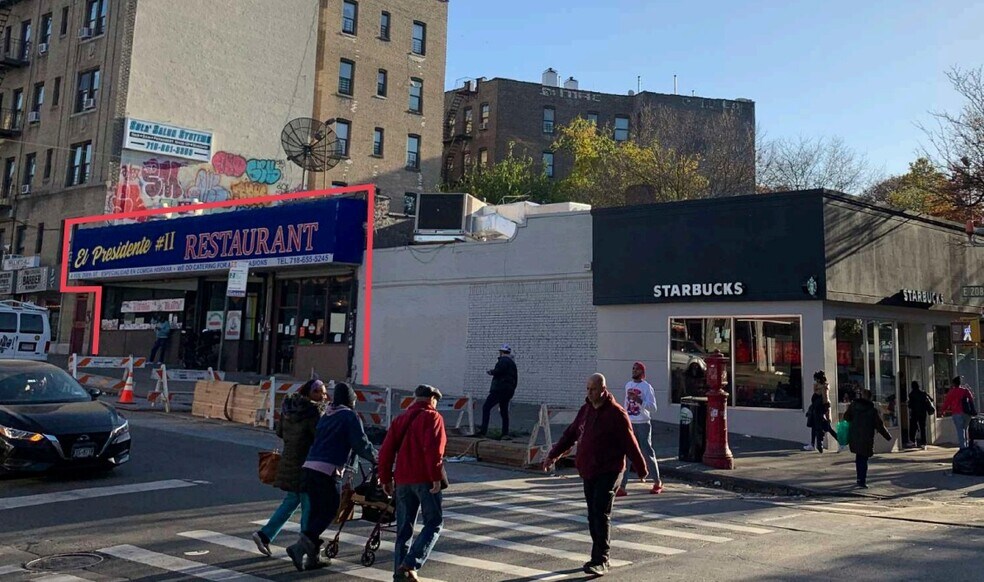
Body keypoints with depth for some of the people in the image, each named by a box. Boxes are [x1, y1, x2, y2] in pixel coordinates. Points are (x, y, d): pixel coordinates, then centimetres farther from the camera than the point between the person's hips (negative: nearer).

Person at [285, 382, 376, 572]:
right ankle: (300, 546, -13)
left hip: (309, 468, 8)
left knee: (316, 511, 13)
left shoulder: (325, 416, 20)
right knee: (329, 511, 1)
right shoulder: (350, 416, -2)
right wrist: (376, 458, 9)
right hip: (328, 471, -7)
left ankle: (312, 557, 15)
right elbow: (361, 444, -6)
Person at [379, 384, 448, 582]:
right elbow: (433, 449, -17)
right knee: (434, 523, 2)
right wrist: (436, 476, -16)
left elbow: (386, 451, 11)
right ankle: (411, 564, -12)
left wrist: (386, 479, 16)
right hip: (425, 479, -6)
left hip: (402, 480, 6)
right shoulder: (432, 417, -2)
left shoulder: (400, 419, 17)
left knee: (404, 528, 13)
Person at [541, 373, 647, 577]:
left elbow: (630, 444, -9)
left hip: (608, 472, -7)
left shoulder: (616, 414, -11)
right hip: (588, 472, 7)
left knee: (601, 514, -11)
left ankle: (601, 562, -6)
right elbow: (570, 434, 16)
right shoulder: (585, 410, 10)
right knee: (593, 515, 11)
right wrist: (553, 454, 12)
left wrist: (641, 470, -6)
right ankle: (600, 557, 22)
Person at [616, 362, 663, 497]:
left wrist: (639, 400, -26)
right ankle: (622, 487, -2)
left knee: (647, 453, 4)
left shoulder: (646, 387, -8)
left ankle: (657, 482, 23)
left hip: (642, 424, -5)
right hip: (629, 424, 5)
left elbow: (653, 407, -15)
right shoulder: (628, 385, 11)